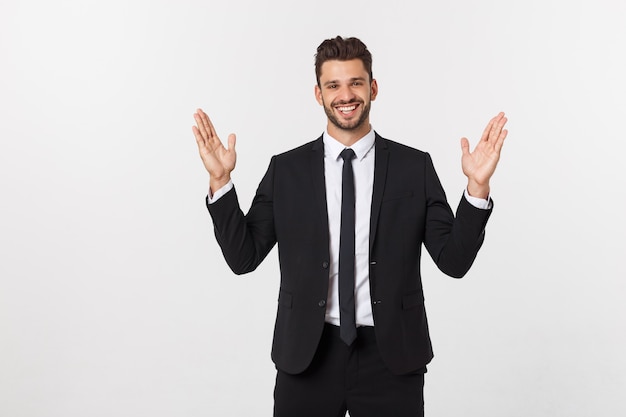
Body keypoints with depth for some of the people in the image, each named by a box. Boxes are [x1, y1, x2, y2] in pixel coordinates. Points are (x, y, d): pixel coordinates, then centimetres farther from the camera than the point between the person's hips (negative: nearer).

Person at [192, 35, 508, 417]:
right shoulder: (286, 170, 2)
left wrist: (477, 187, -14)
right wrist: (220, 181, -10)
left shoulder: (415, 167, 0)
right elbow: (243, 257, 0)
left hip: (391, 357, 0)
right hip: (307, 357, 1)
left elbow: (454, 260, -2)